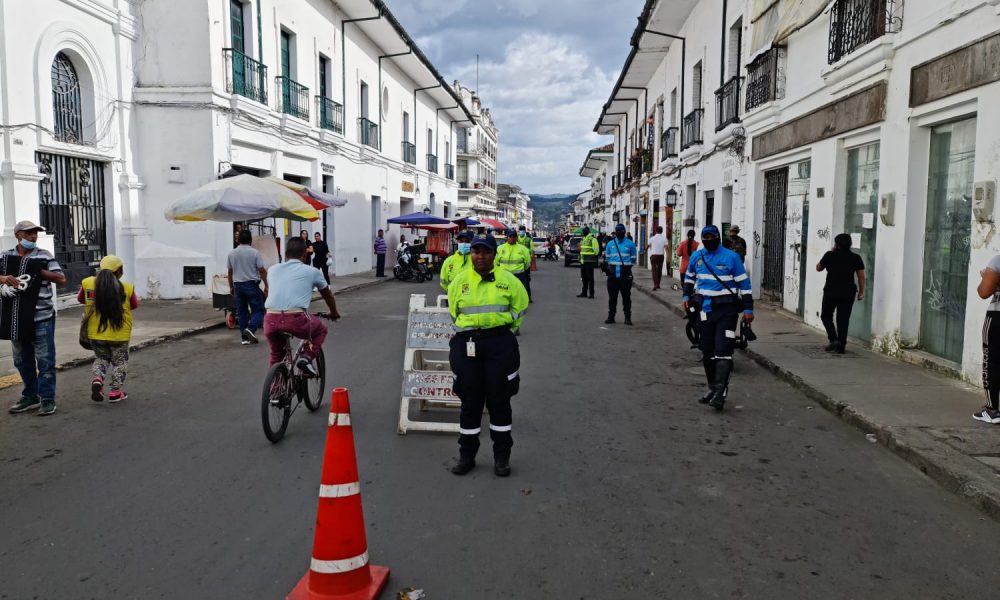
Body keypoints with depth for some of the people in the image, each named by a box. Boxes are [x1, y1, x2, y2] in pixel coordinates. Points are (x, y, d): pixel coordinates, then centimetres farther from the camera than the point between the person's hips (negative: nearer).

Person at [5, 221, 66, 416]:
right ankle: (30, 397, 27)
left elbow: (62, 280, -3)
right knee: (22, 360, 14)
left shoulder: (44, 256, 0)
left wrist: (39, 271, -14)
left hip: (42, 317, -4)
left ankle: (47, 400, 6)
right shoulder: (6, 256, 7)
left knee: (45, 360, -1)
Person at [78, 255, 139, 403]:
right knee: (120, 362, 16)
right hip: (119, 335, -2)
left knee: (101, 358, 23)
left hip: (95, 334, 3)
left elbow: (80, 299, 12)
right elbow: (134, 305, 3)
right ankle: (115, 391, 16)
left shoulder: (87, 283, -6)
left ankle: (98, 379, -2)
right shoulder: (127, 288, -13)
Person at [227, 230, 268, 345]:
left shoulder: (232, 253, 4)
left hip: (237, 285, 4)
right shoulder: (255, 253, -8)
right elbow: (262, 271, -9)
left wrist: (231, 287, 20)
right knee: (258, 309, 2)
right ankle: (251, 329, -20)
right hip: (251, 284, -4)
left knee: (241, 312, 10)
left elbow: (230, 272, 10)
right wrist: (266, 285, -1)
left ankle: (244, 337, 11)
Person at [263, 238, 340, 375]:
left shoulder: (273, 269, 21)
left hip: (271, 320, 3)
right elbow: (328, 295, 31)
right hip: (296, 320, -3)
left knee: (276, 356, 29)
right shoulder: (312, 271, 14)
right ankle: (306, 357, 7)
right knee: (321, 329, 28)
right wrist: (334, 313, 51)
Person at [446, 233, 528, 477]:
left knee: (499, 400, 4)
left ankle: (501, 457, 17)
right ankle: (467, 455, 20)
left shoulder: (507, 280, 0)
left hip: (500, 344, -1)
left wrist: (503, 331, 10)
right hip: (466, 345, 1)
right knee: (470, 401, 7)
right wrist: (469, 329, 12)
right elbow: (453, 311, 15)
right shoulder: (460, 281, 3)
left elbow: (520, 307, 11)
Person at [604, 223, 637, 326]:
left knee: (626, 296, 1)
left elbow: (633, 259, 9)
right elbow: (607, 258, 17)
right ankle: (611, 317, 15)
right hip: (613, 274, 3)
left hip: (625, 274, -2)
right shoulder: (610, 244, 10)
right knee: (612, 297, 7)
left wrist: (626, 266, 1)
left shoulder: (630, 244, 3)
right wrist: (609, 266, 6)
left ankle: (627, 317, 7)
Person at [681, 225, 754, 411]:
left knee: (722, 351, -13)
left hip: (726, 309, -5)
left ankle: (720, 393, -13)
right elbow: (689, 276, 25)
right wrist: (686, 296, 12)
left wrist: (748, 308, -7)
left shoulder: (731, 257, -6)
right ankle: (712, 388, 25)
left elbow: (744, 282, -4)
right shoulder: (697, 256, 8)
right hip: (705, 308, 5)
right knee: (707, 352, 11)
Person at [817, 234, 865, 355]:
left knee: (826, 316, 14)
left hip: (831, 292, -2)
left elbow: (819, 268, 10)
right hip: (848, 293, 2)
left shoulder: (830, 255, -6)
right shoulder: (856, 258, 0)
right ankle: (841, 346, 11)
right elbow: (861, 276, 2)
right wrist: (861, 292, 12)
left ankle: (833, 339, -4)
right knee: (843, 319, 9)